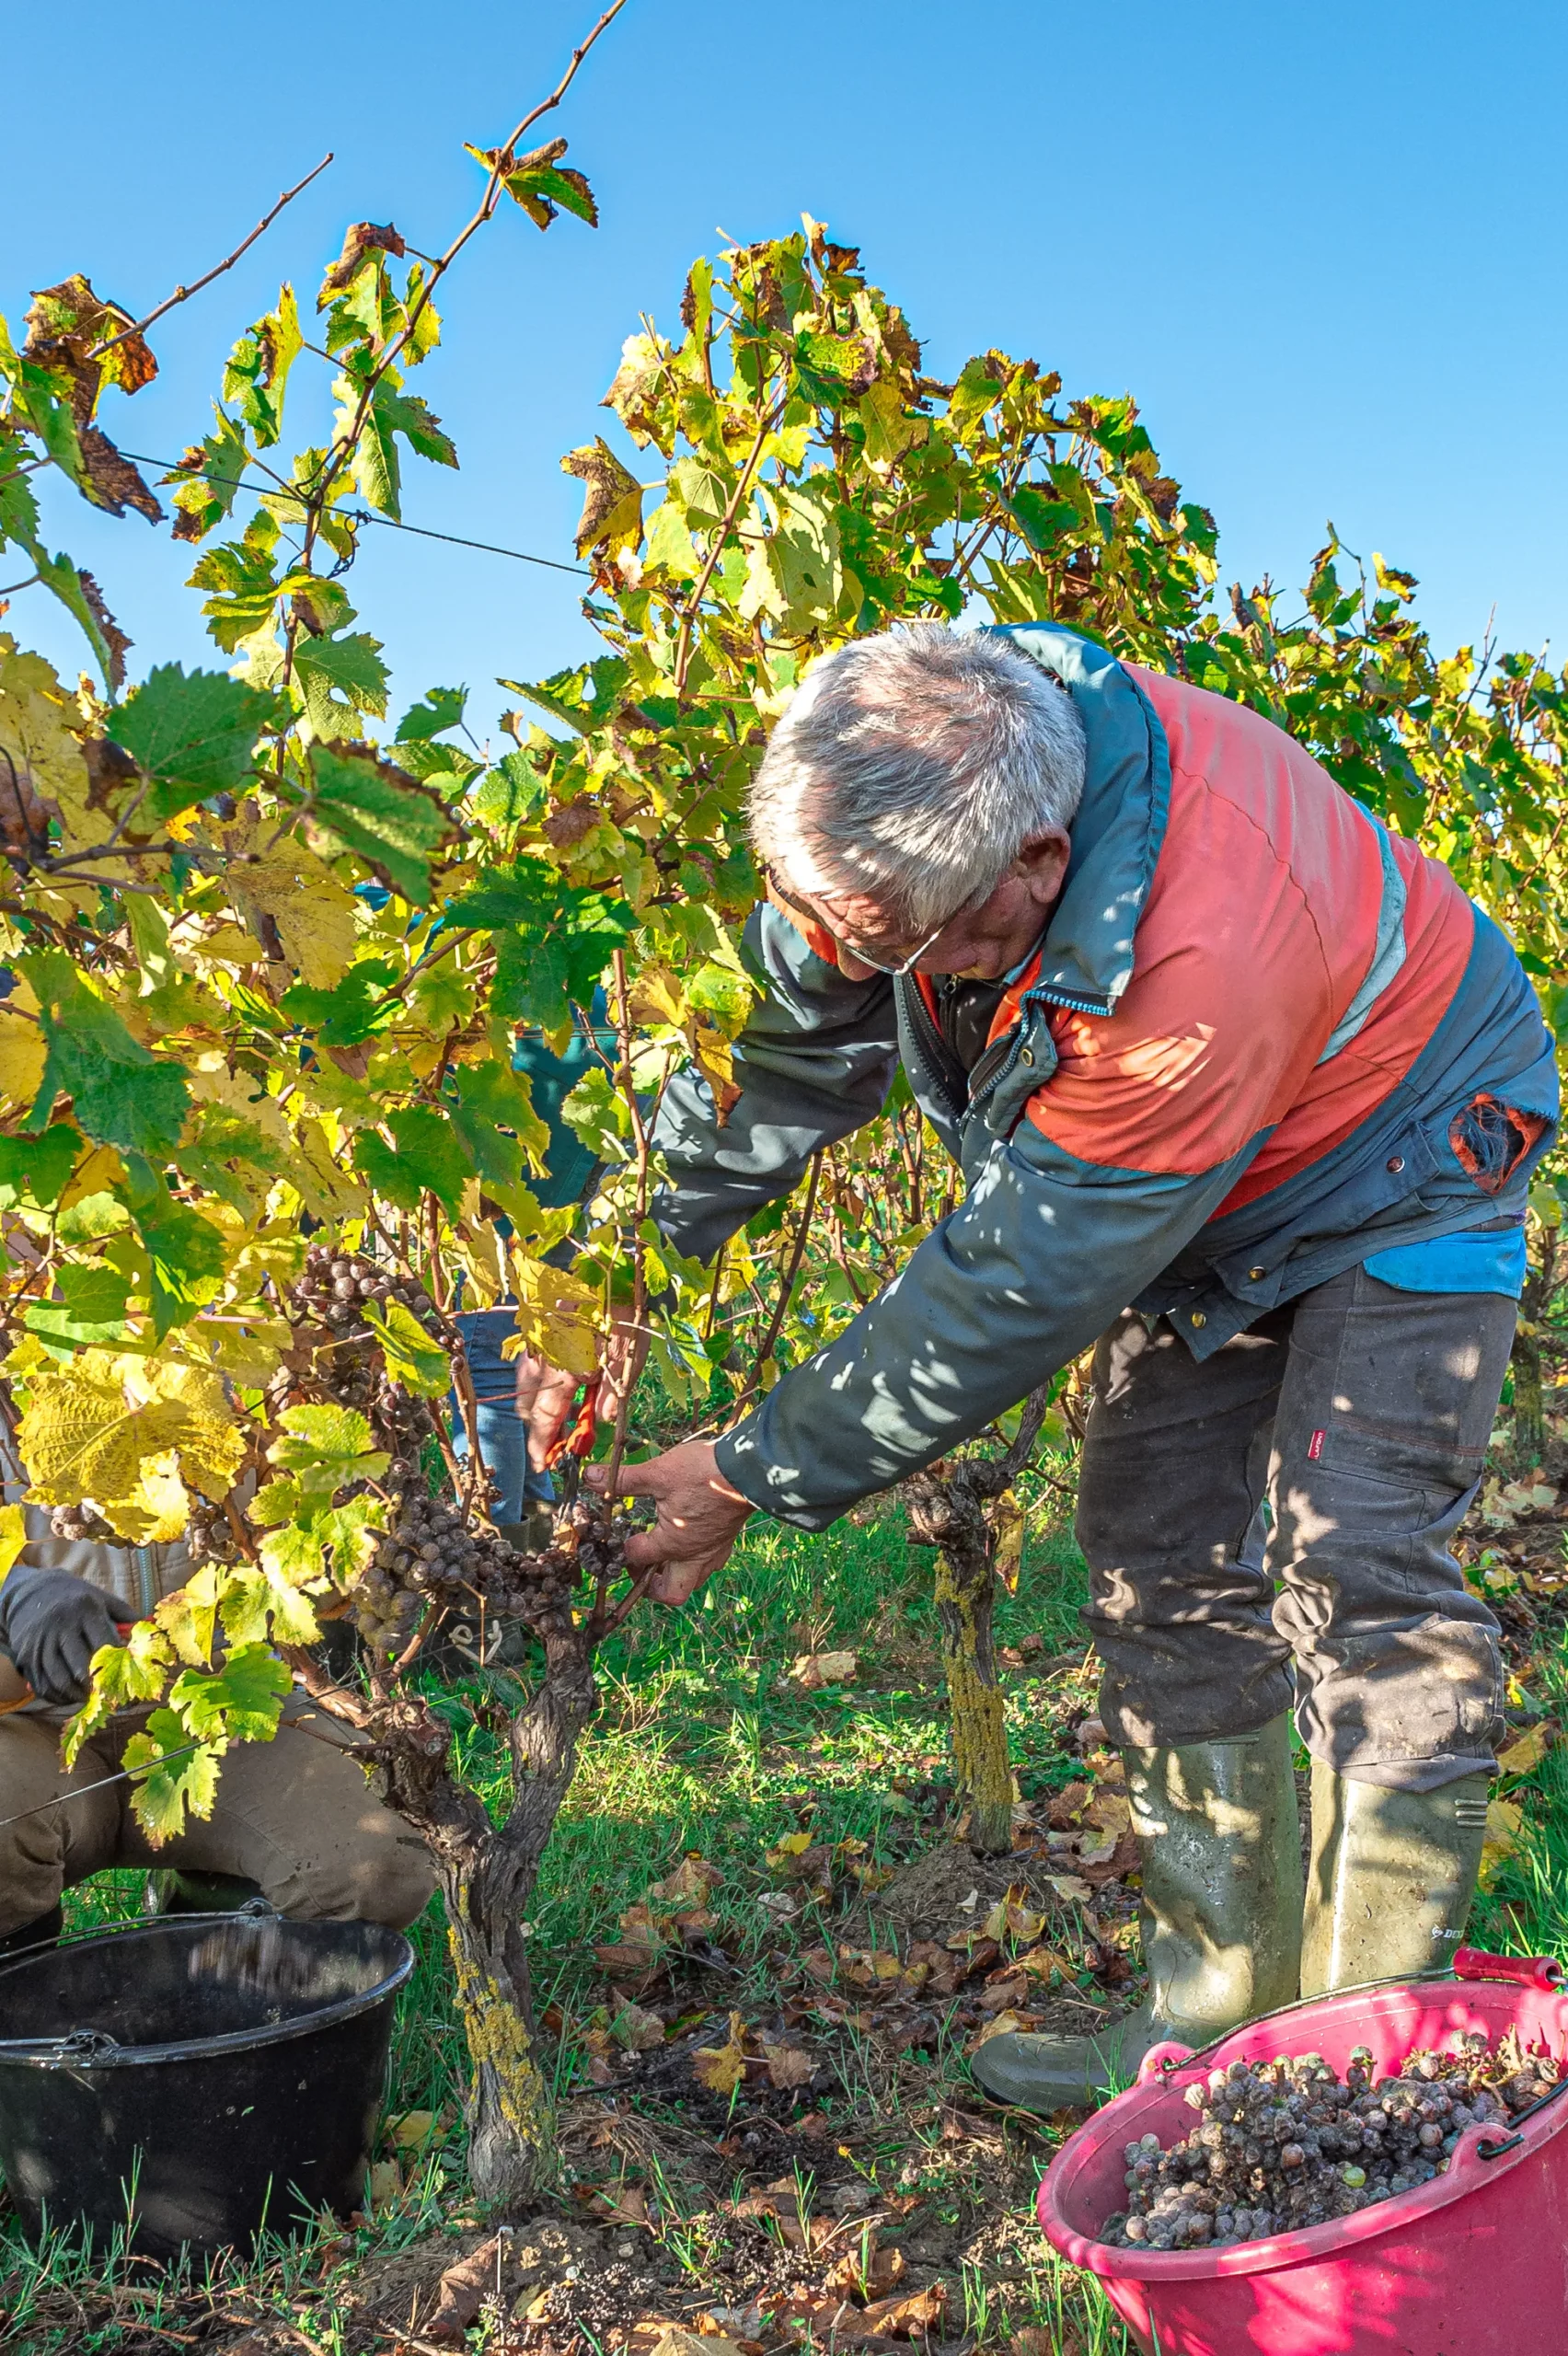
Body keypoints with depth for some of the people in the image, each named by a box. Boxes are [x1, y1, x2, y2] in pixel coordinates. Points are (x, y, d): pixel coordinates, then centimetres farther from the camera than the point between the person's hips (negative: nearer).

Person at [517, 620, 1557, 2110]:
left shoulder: (1195, 966, -46)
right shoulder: (905, 791, -25)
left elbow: (1016, 1289, -37)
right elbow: (778, 1043, -11)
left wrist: (752, 1478, -29)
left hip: (1391, 1163, -7)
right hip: (1195, 1206, 7)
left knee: (1351, 1568, -16)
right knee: (1161, 1567, 3)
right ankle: (1220, 2016, 12)